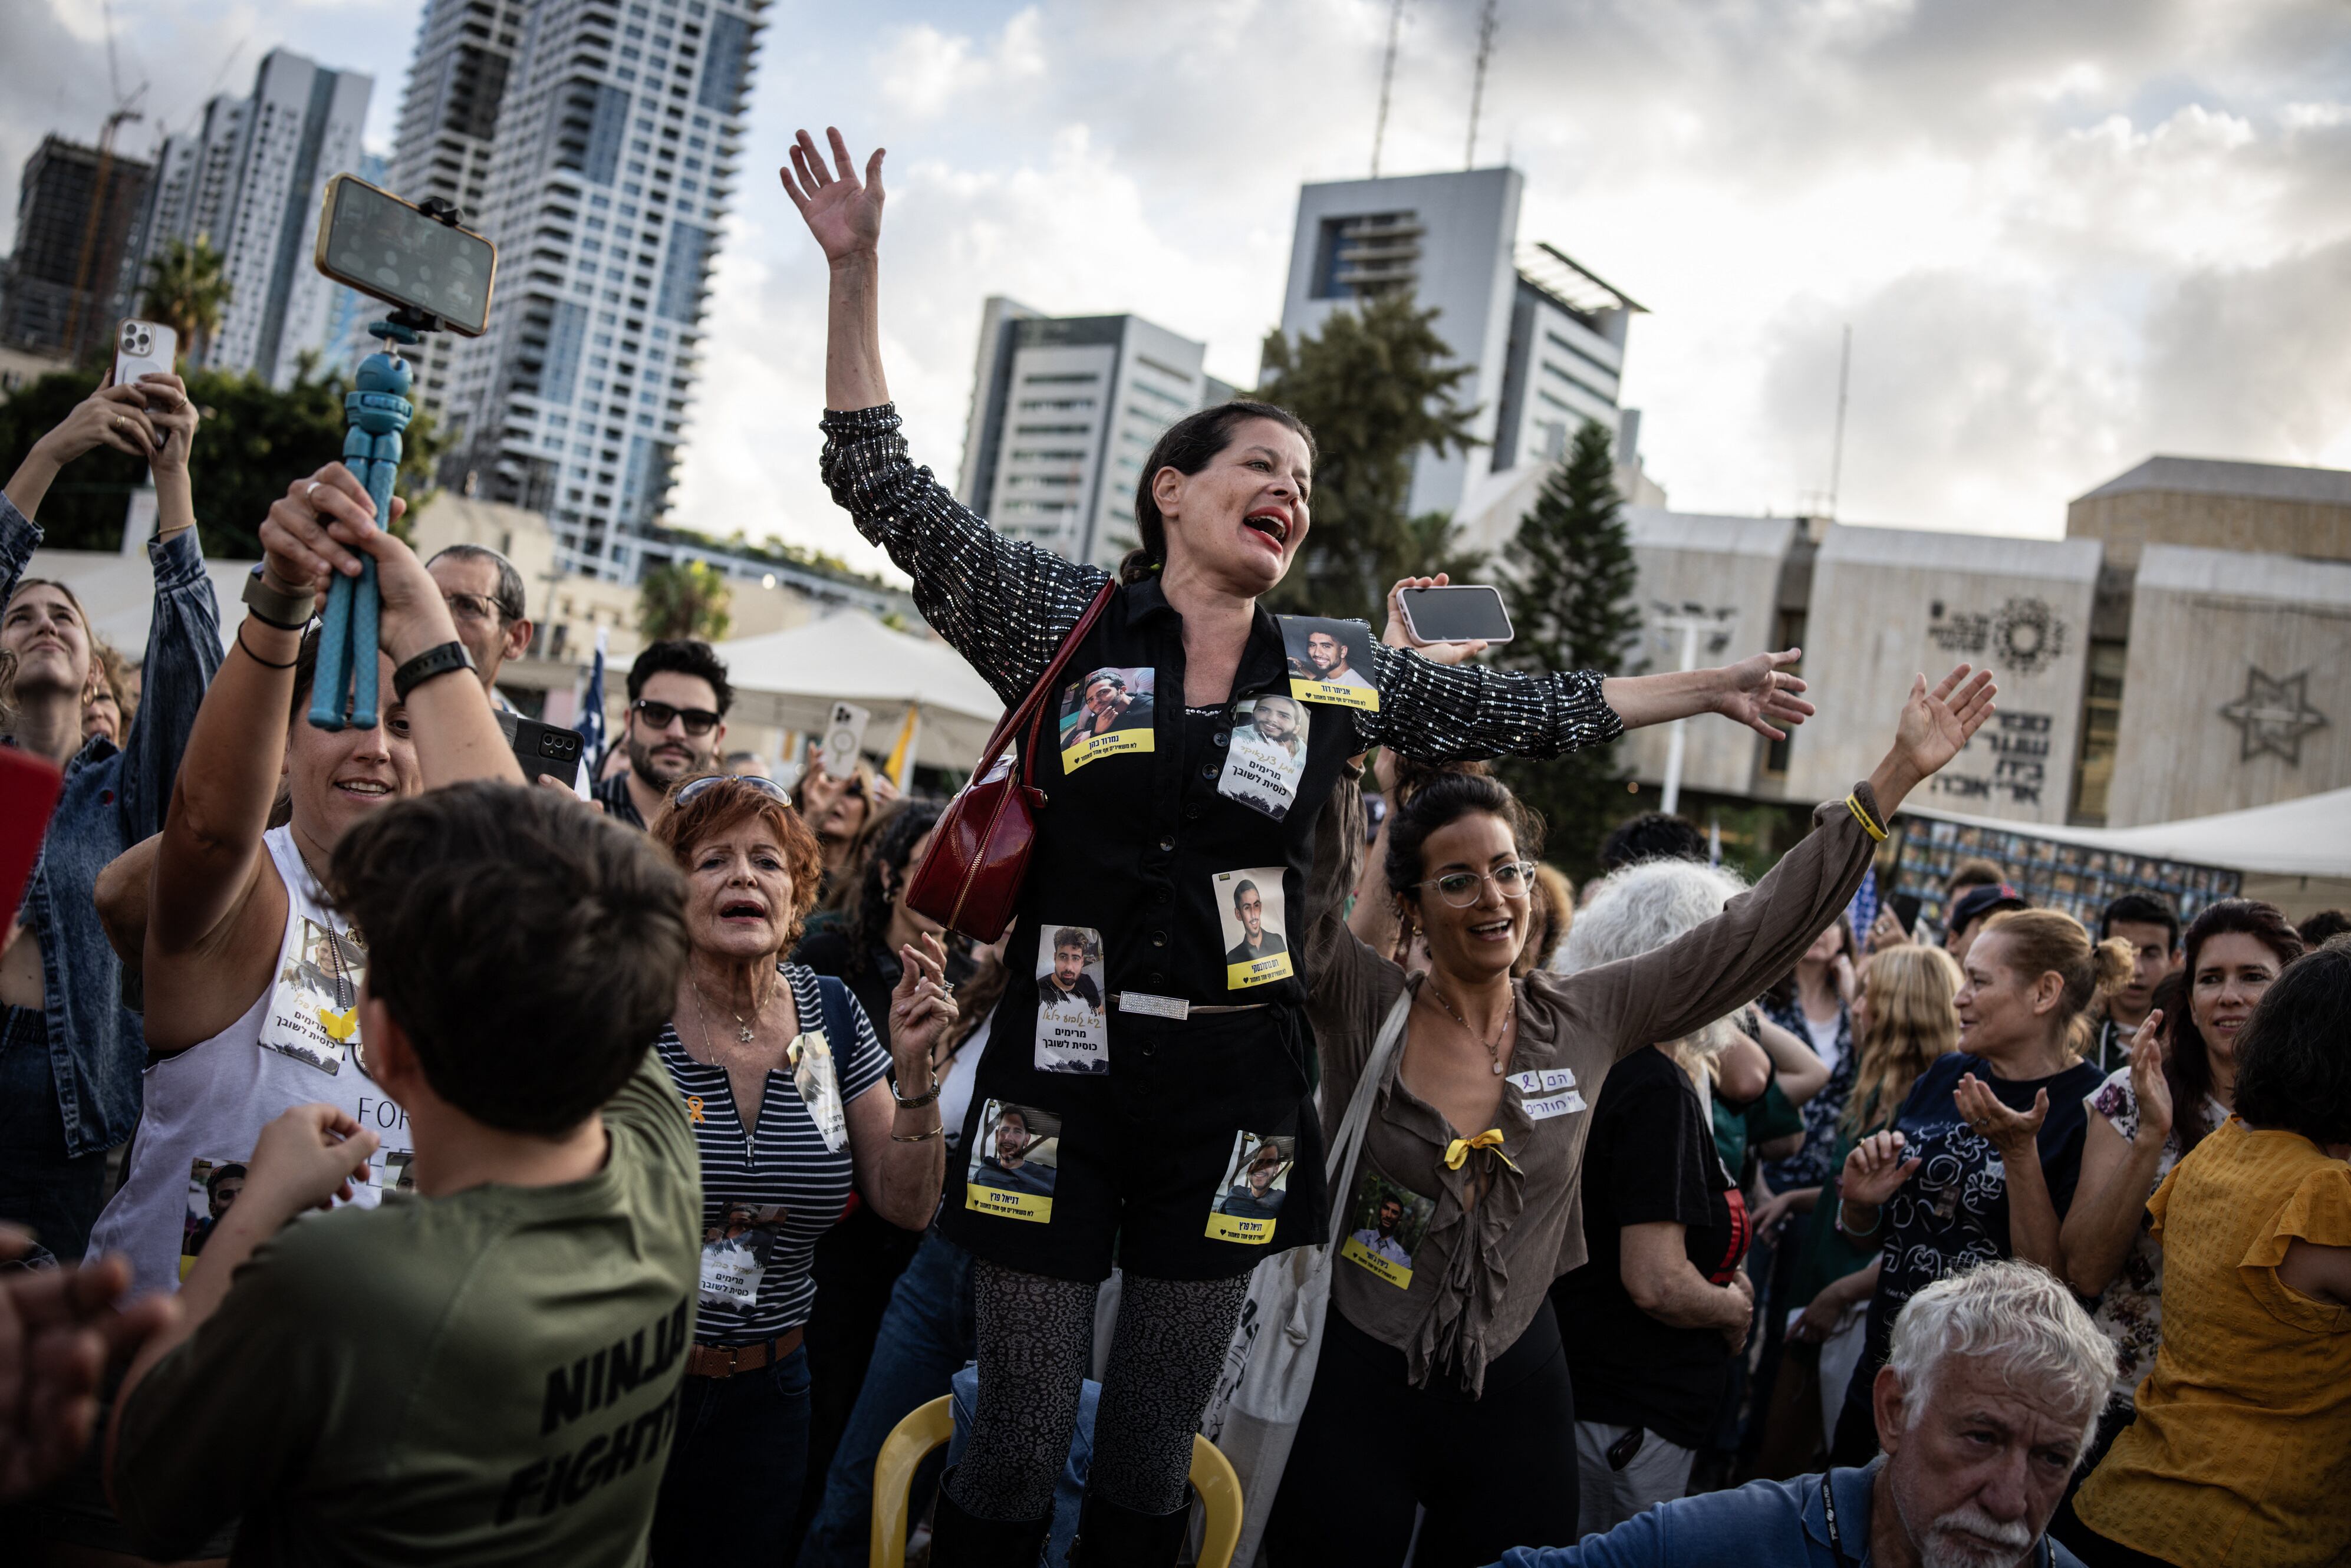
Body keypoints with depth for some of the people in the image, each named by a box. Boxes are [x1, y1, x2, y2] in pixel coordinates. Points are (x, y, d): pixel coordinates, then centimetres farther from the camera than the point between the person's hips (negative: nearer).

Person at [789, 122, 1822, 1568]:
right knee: (1019, 1450, 5)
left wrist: (1708, 690, 19)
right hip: (1063, 1071, -2)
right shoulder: (1066, 625, -1)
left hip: (1234, 1086, 3)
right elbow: (883, 483, -3)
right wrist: (858, 270, -9)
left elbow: (1532, 714, 16)